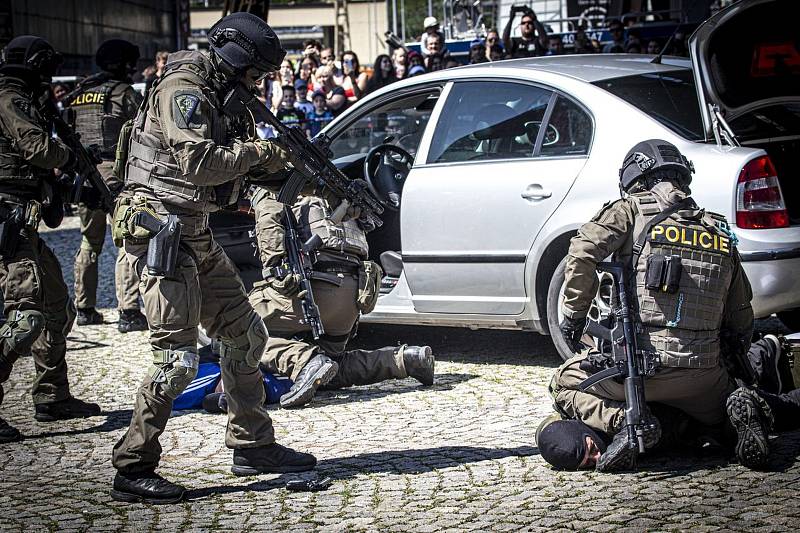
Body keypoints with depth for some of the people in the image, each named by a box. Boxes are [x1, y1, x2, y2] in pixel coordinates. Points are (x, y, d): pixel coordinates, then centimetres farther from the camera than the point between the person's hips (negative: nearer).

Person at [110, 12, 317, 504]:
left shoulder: (220, 97, 16)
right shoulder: (183, 91, -14)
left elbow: (234, 164, 21)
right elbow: (197, 163, -26)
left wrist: (272, 159, 3)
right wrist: (256, 152, -13)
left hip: (197, 236, 10)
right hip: (162, 230, -10)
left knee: (247, 337, 14)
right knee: (178, 358, -12)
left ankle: (252, 446, 24)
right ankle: (132, 471, -5)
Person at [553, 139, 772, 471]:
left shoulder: (632, 211, 3)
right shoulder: (720, 233, 16)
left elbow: (582, 252, -13)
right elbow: (741, 319, 19)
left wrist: (573, 314, -2)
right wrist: (730, 357, 34)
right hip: (703, 371, 4)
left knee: (564, 383, 19)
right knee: (723, 408, 35)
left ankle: (620, 421, -11)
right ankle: (743, 414, -2)